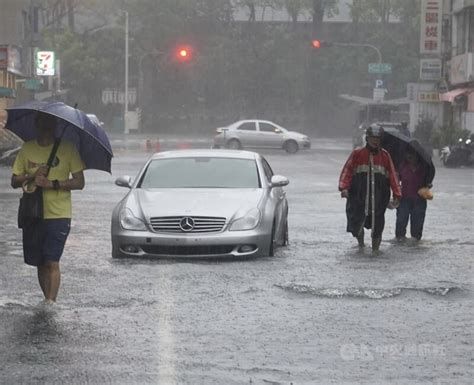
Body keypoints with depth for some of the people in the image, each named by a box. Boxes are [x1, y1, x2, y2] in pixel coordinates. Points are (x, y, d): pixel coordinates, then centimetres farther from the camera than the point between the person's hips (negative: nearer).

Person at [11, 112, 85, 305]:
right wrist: (32, 176, -12)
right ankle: (47, 299, 21)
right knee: (40, 263, 9)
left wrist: (52, 184, -15)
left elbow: (79, 182, -4)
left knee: (52, 262, -11)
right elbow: (14, 182, 7)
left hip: (58, 215, -3)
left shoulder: (67, 148, -1)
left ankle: (50, 302, -13)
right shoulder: (27, 149, 7)